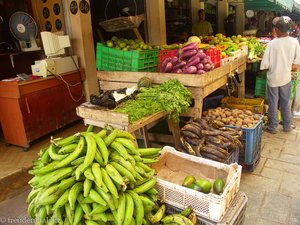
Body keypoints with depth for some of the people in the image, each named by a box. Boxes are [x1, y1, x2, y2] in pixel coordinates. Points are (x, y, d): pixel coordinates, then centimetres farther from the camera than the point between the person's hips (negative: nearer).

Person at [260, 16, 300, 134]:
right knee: (285, 102, 17)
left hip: (273, 78, -3)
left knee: (273, 103, 10)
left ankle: (272, 127, 21)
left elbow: (265, 64, -17)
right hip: (286, 77, 3)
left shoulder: (272, 43, -20)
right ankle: (287, 126, 29)